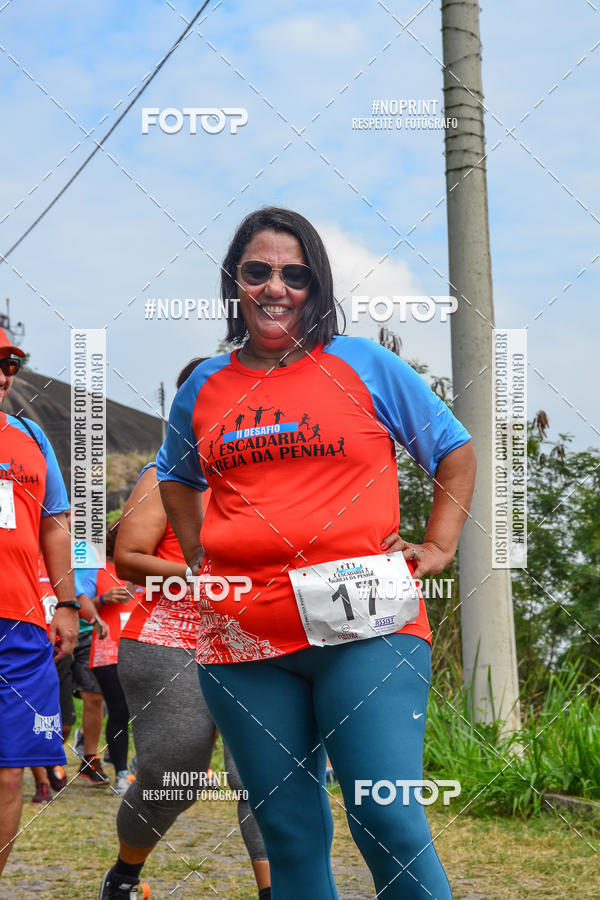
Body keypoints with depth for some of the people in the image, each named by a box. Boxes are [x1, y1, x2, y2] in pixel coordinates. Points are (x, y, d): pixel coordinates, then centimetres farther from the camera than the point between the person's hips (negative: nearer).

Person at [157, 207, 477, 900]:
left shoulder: (365, 365, 4)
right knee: (289, 836, 8)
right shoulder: (203, 389, 12)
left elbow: (455, 452, 15)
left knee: (390, 826, -11)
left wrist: (437, 549, 7)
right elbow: (175, 479, 32)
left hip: (365, 630, -3)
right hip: (241, 639, 3)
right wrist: (199, 558, 19)